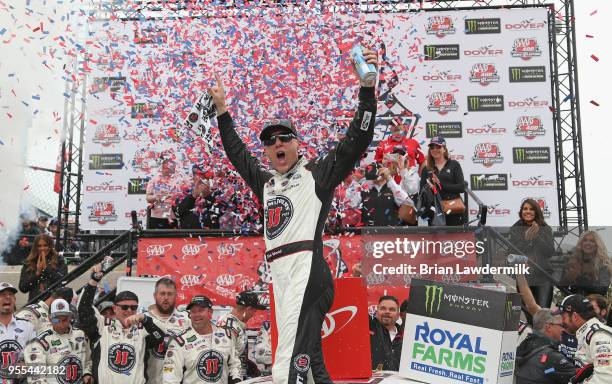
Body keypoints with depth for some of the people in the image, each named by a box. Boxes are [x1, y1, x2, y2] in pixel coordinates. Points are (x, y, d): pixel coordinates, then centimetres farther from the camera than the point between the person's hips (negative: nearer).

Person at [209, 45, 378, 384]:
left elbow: (356, 141, 0)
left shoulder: (317, 174, 8)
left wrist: (367, 88, -8)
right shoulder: (265, 183, 25)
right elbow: (237, 154, 38)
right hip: (279, 276, 7)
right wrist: (222, 108, 42)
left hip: (307, 270, -7)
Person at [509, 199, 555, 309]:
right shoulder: (515, 229, 5)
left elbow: (550, 252, -3)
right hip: (523, 278, 0)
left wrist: (537, 236, -13)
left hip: (543, 277, 0)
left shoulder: (546, 229, 6)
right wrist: (526, 238, -13)